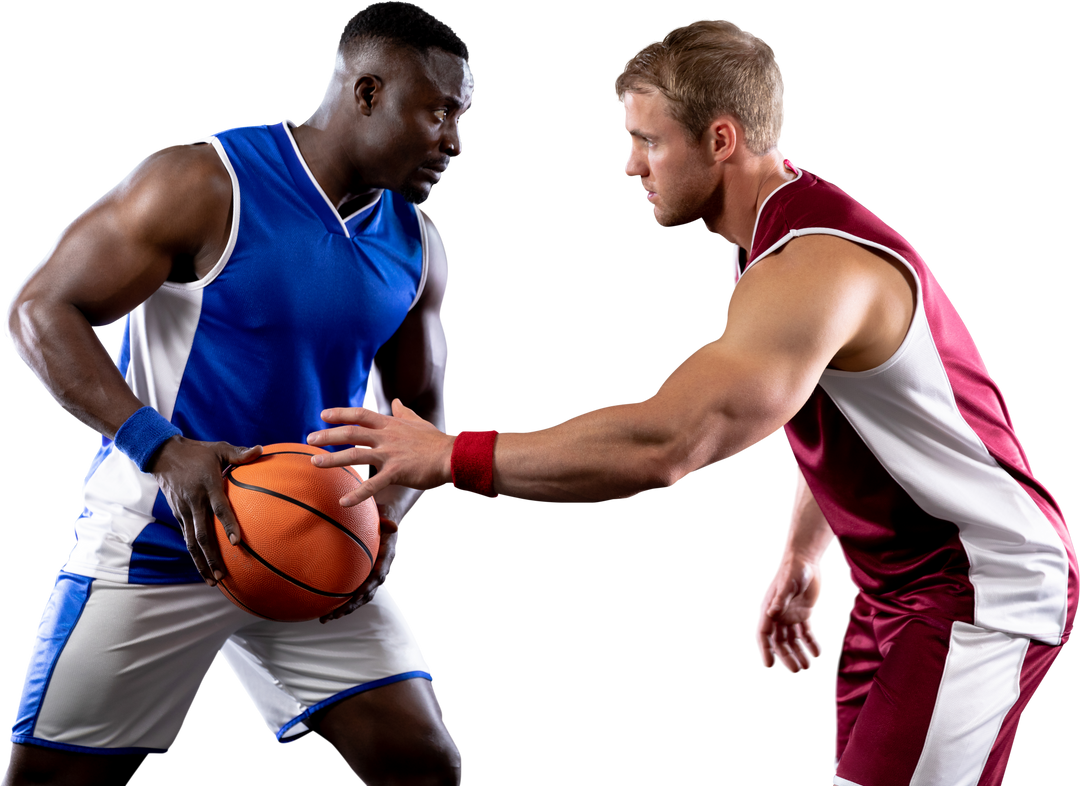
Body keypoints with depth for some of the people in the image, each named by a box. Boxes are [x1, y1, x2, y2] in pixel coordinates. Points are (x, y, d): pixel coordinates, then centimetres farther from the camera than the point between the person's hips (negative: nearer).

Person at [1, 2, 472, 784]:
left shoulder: (416, 244, 4)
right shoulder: (206, 184, -15)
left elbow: (423, 412, 14)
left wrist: (386, 515, -8)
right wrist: (161, 449, -29)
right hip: (158, 545, -5)